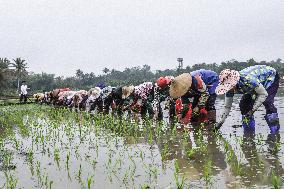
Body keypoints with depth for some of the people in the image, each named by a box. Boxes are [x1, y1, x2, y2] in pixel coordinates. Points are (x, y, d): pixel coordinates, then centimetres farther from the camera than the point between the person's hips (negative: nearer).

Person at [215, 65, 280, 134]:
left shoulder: (248, 79, -43)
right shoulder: (230, 88, -21)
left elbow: (264, 94, -31)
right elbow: (227, 106, -9)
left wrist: (252, 110, -34)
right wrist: (221, 122, -11)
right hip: (259, 82, 7)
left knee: (267, 102, -26)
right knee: (243, 104, -6)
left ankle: (275, 132, -15)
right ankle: (249, 131, 7)